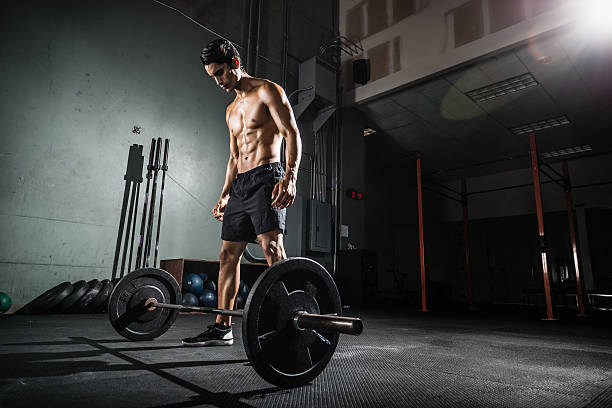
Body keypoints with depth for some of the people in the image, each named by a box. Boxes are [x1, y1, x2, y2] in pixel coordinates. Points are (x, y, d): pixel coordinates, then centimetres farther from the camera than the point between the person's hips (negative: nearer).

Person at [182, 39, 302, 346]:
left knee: (272, 248, -23)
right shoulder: (231, 110, 25)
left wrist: (290, 177, -25)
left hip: (266, 177, -8)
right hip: (240, 184, 8)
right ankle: (221, 328, 16)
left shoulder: (267, 91, 2)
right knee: (228, 256, 7)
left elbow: (292, 134, -11)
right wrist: (224, 196, 20)